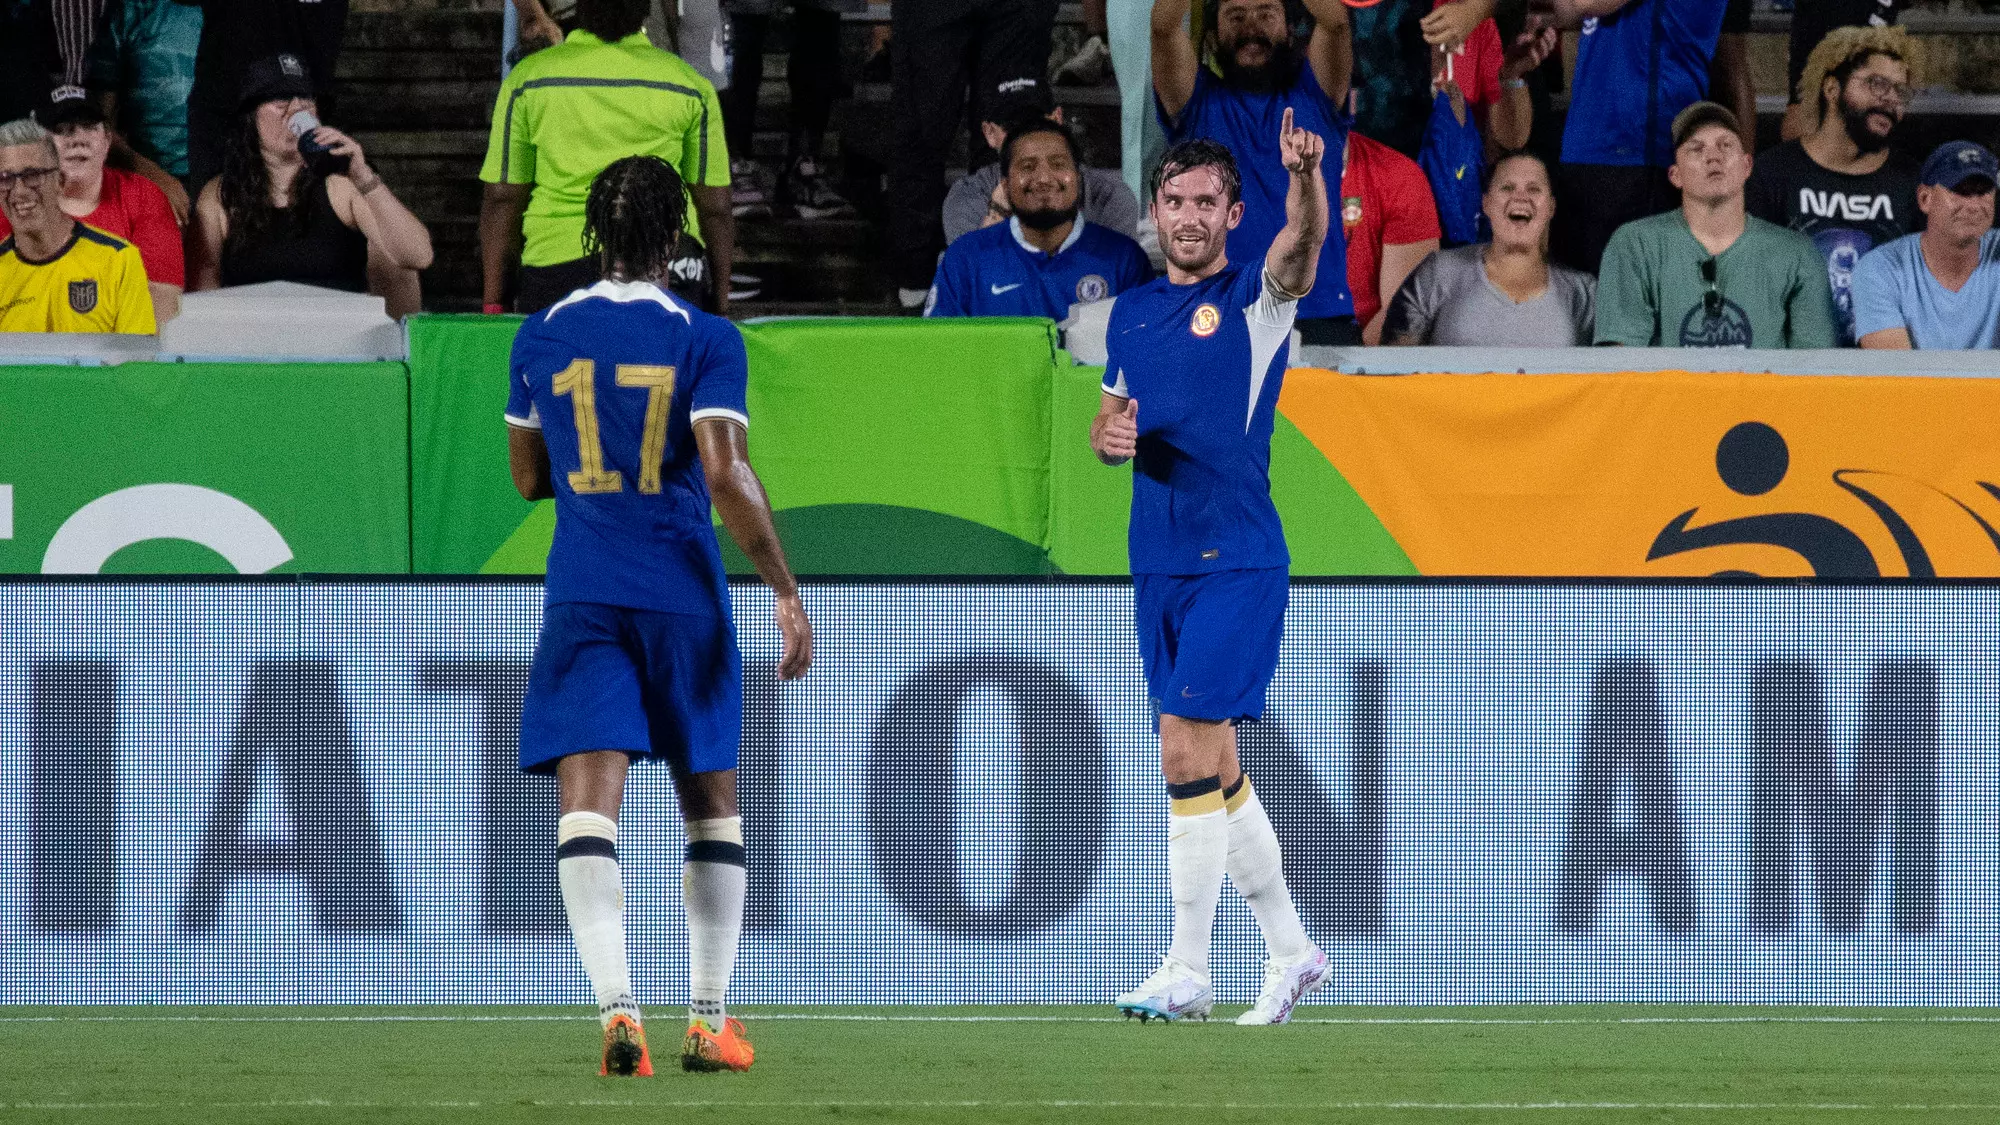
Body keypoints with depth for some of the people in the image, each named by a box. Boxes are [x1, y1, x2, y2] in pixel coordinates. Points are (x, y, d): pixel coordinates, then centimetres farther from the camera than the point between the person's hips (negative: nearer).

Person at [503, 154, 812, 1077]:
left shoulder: (541, 337, 5)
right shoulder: (706, 342, -4)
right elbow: (726, 477, -14)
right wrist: (787, 592, -10)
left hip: (583, 594, 1)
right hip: (682, 594, -1)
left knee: (588, 798, -8)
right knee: (711, 803, 13)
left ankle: (616, 1007, -27)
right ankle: (708, 1020, 14)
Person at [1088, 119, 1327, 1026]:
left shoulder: (1252, 297, -4)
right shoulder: (1132, 312, 14)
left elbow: (1301, 246, -26)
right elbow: (1112, 418, 24)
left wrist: (1305, 177, -47)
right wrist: (1108, 433, -1)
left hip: (1237, 562, -7)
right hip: (1159, 566, 7)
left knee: (1188, 754, -13)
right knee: (1212, 768, 11)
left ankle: (1187, 970, -10)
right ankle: (1289, 951, 23)